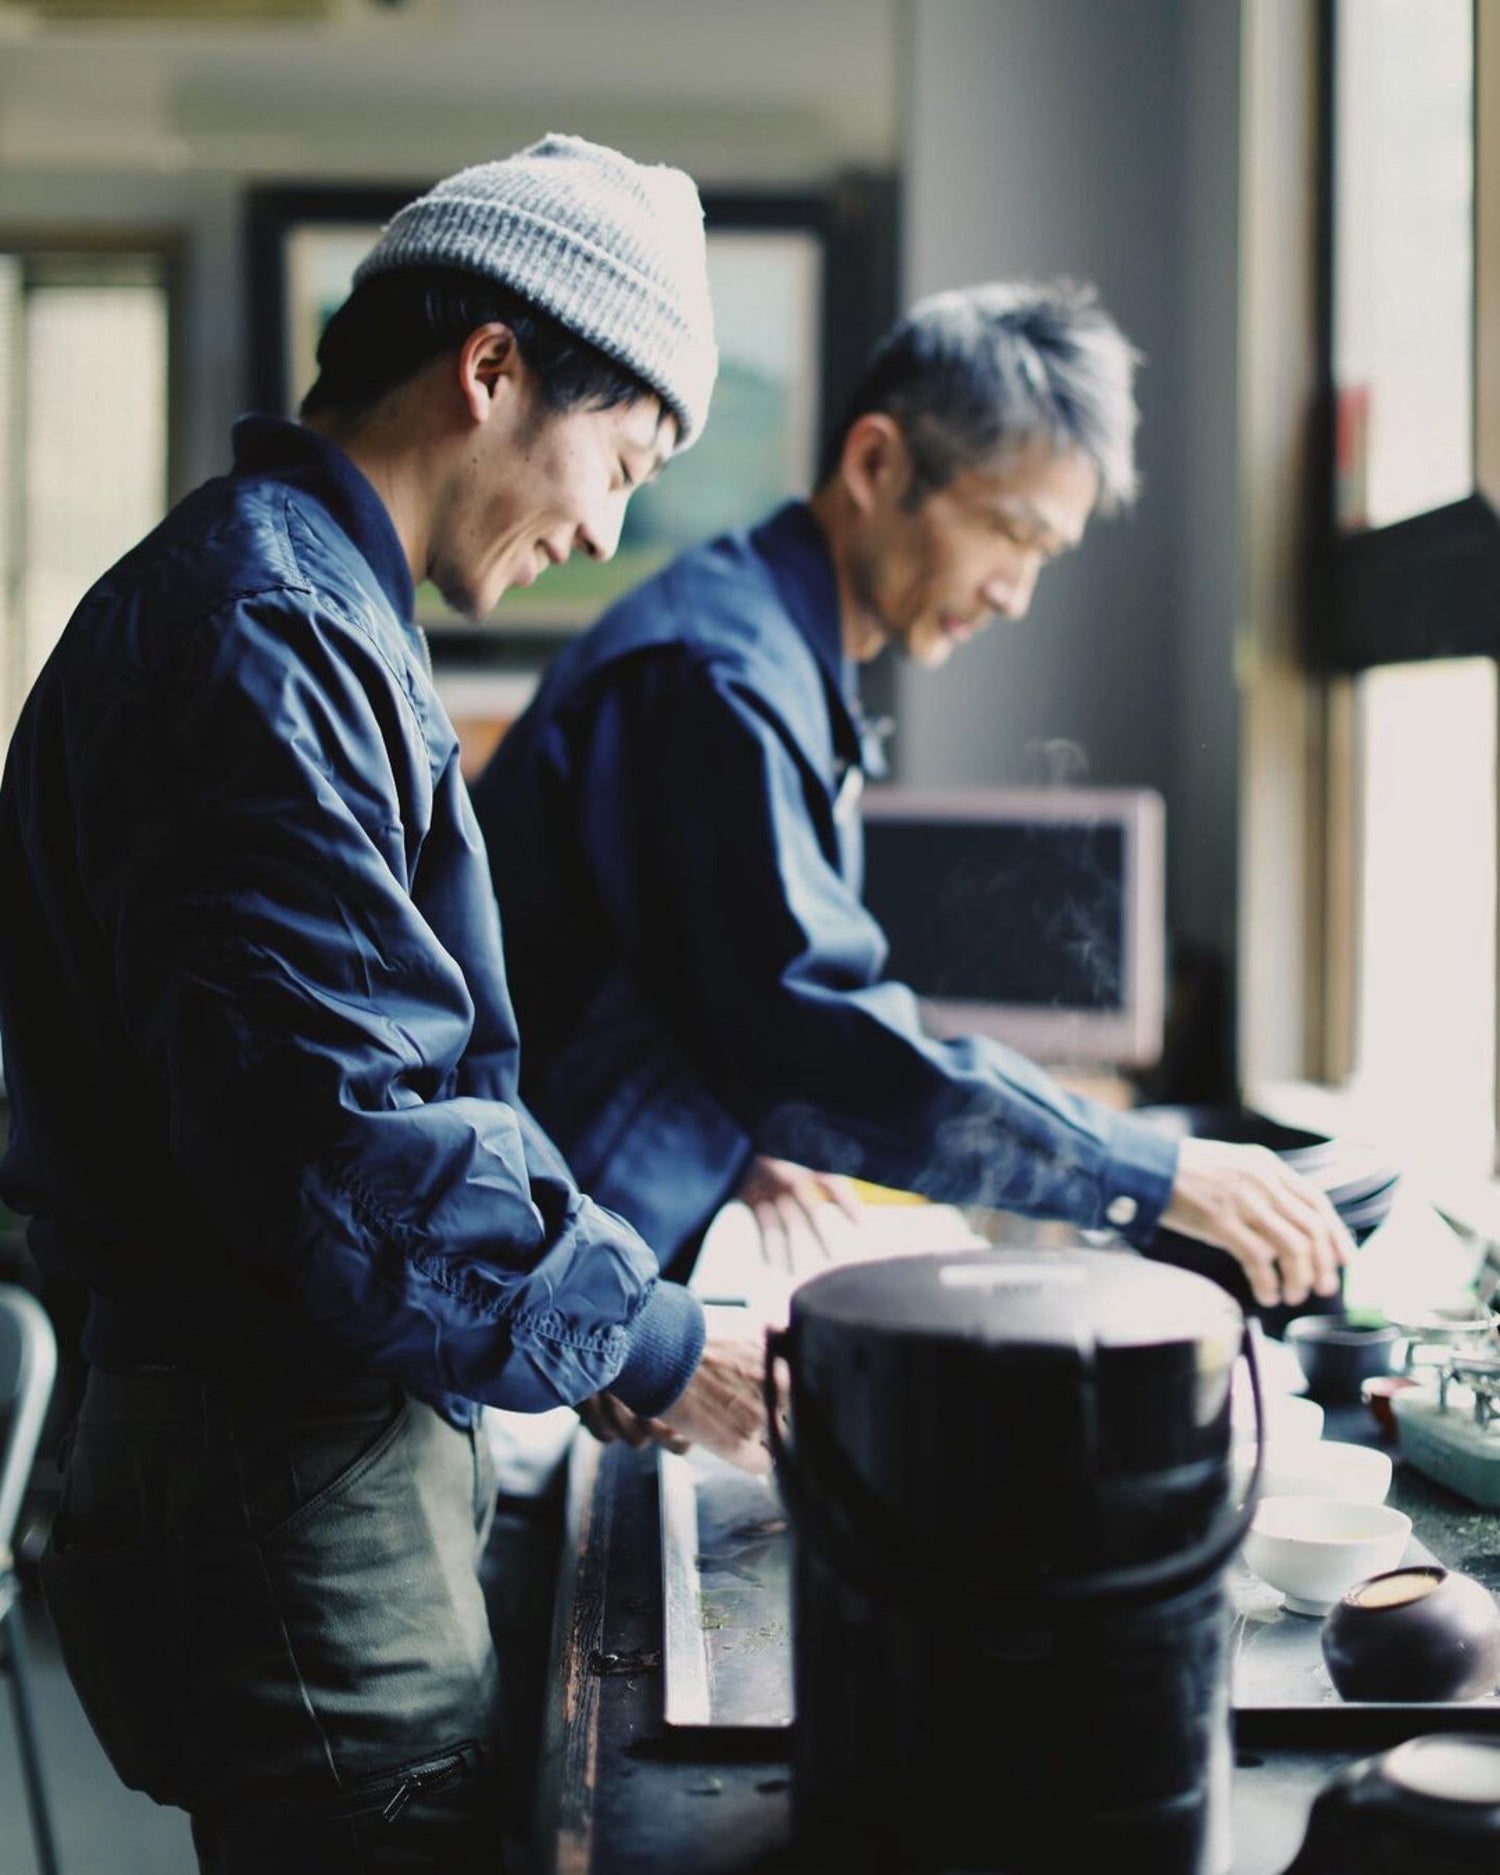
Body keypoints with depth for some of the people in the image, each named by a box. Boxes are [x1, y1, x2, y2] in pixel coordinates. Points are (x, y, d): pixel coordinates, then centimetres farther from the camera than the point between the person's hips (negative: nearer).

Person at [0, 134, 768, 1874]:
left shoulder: (302, 607, 14)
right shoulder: (261, 634, -20)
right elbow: (331, 1140, -26)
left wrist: (616, 1292, 11)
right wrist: (649, 1344, -15)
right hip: (280, 1467, -10)